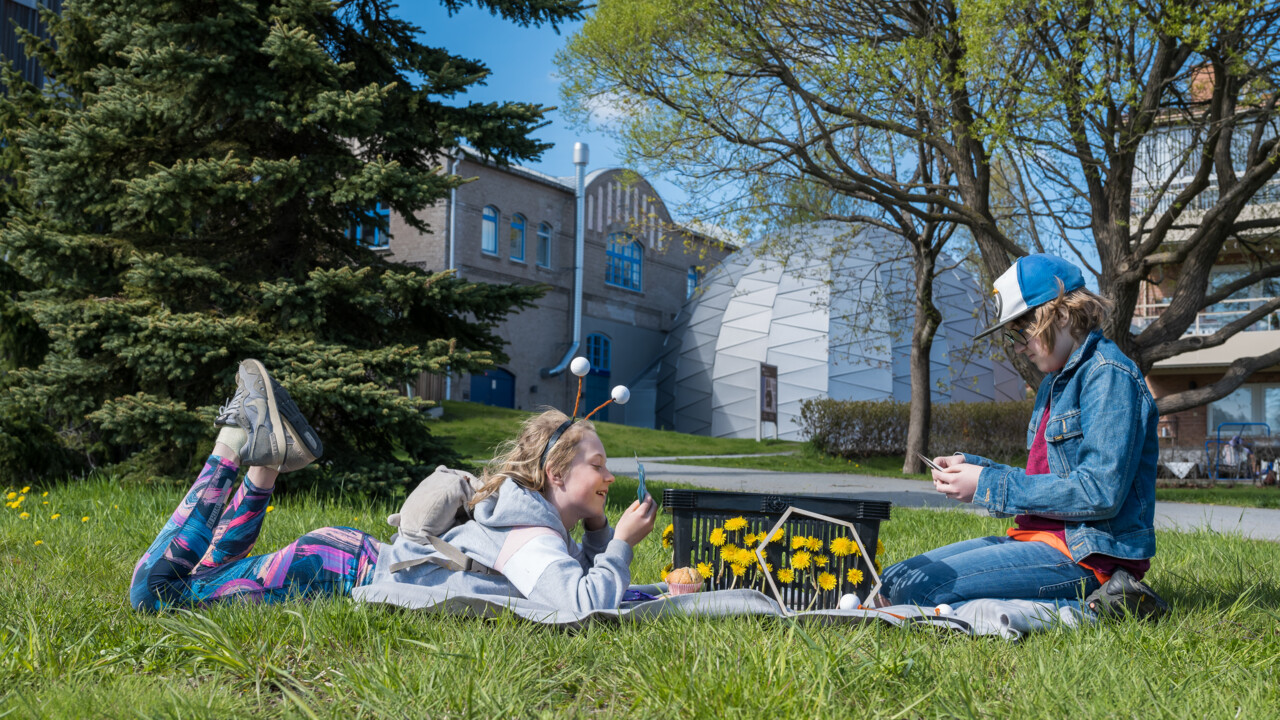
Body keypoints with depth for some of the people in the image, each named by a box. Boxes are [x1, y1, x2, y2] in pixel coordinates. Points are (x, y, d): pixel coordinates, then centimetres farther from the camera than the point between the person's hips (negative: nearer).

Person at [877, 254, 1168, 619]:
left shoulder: (1109, 375, -12)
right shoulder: (1054, 381, 18)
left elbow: (1100, 493, -22)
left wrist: (989, 485, -17)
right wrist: (970, 466, 5)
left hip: (1088, 554, -10)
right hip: (1042, 538, 10)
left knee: (919, 591, -22)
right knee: (894, 579, 4)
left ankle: (1088, 609, -15)